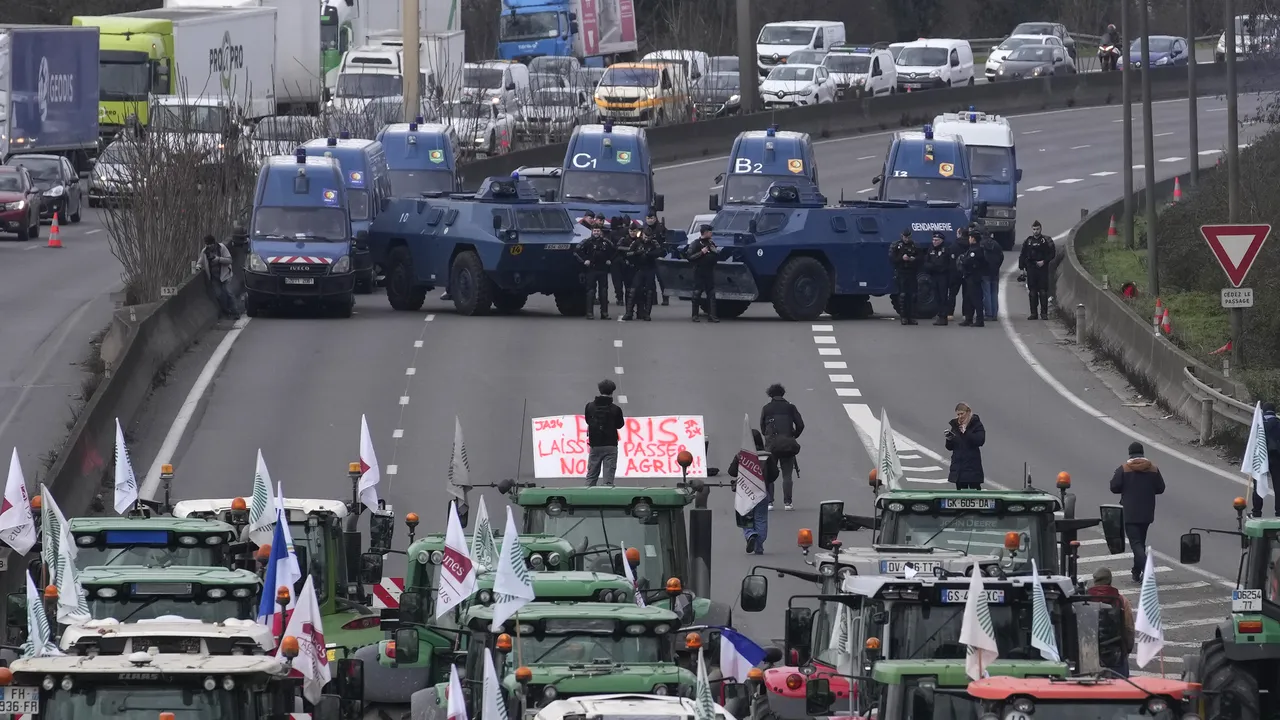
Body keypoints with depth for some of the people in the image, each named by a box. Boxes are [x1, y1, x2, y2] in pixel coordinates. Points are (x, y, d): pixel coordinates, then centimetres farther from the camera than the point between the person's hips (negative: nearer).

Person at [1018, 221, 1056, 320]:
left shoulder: (1046, 240, 2)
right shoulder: (1028, 241, 9)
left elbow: (1052, 254, 1)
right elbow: (1022, 255, 12)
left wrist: (1044, 261, -11)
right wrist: (1022, 267, 3)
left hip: (1043, 268, -3)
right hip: (1031, 269, 3)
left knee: (1043, 291, -4)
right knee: (1032, 292, 3)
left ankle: (1044, 313, 0)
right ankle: (1033, 313, 8)